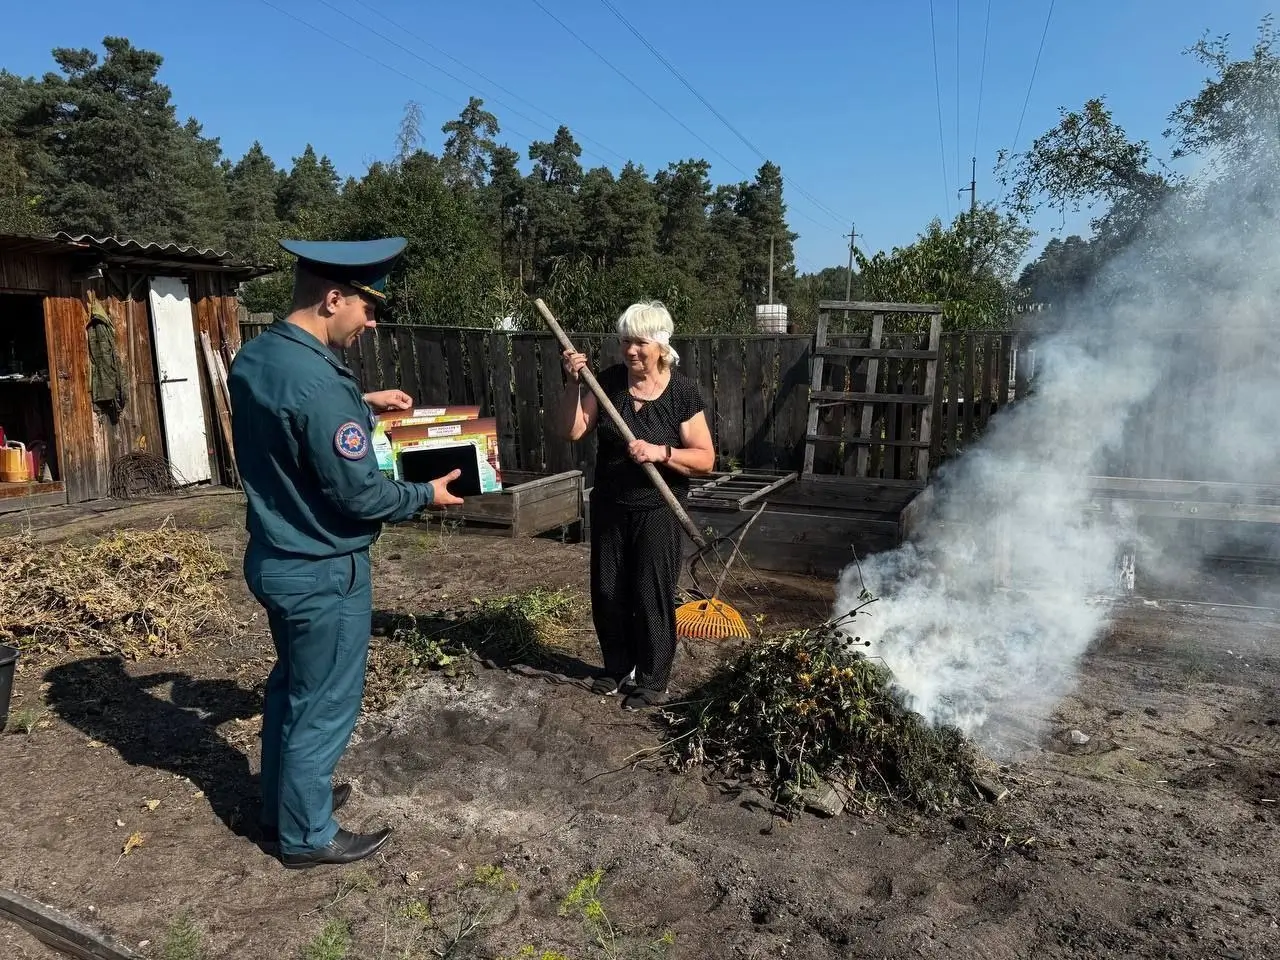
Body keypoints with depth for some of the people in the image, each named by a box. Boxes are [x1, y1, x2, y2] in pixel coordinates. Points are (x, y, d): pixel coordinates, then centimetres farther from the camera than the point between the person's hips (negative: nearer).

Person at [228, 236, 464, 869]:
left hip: (274, 558, 9)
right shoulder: (319, 384, -28)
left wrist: (363, 406, 13)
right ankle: (307, 836, 26)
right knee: (323, 704, 8)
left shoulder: (253, 358, 1)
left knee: (290, 684, 24)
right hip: (323, 572, -9)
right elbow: (360, 495, -23)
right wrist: (426, 494, -8)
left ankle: (283, 804, 42)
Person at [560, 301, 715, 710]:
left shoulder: (683, 392, -12)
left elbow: (705, 459, -12)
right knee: (606, 592, 13)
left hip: (657, 512, -4)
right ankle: (616, 664, 35)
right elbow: (573, 431, -6)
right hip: (609, 508, 4)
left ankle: (653, 680, 21)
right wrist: (573, 383, -18)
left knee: (651, 596, 3)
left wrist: (660, 452, -26)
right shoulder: (609, 381, -2)